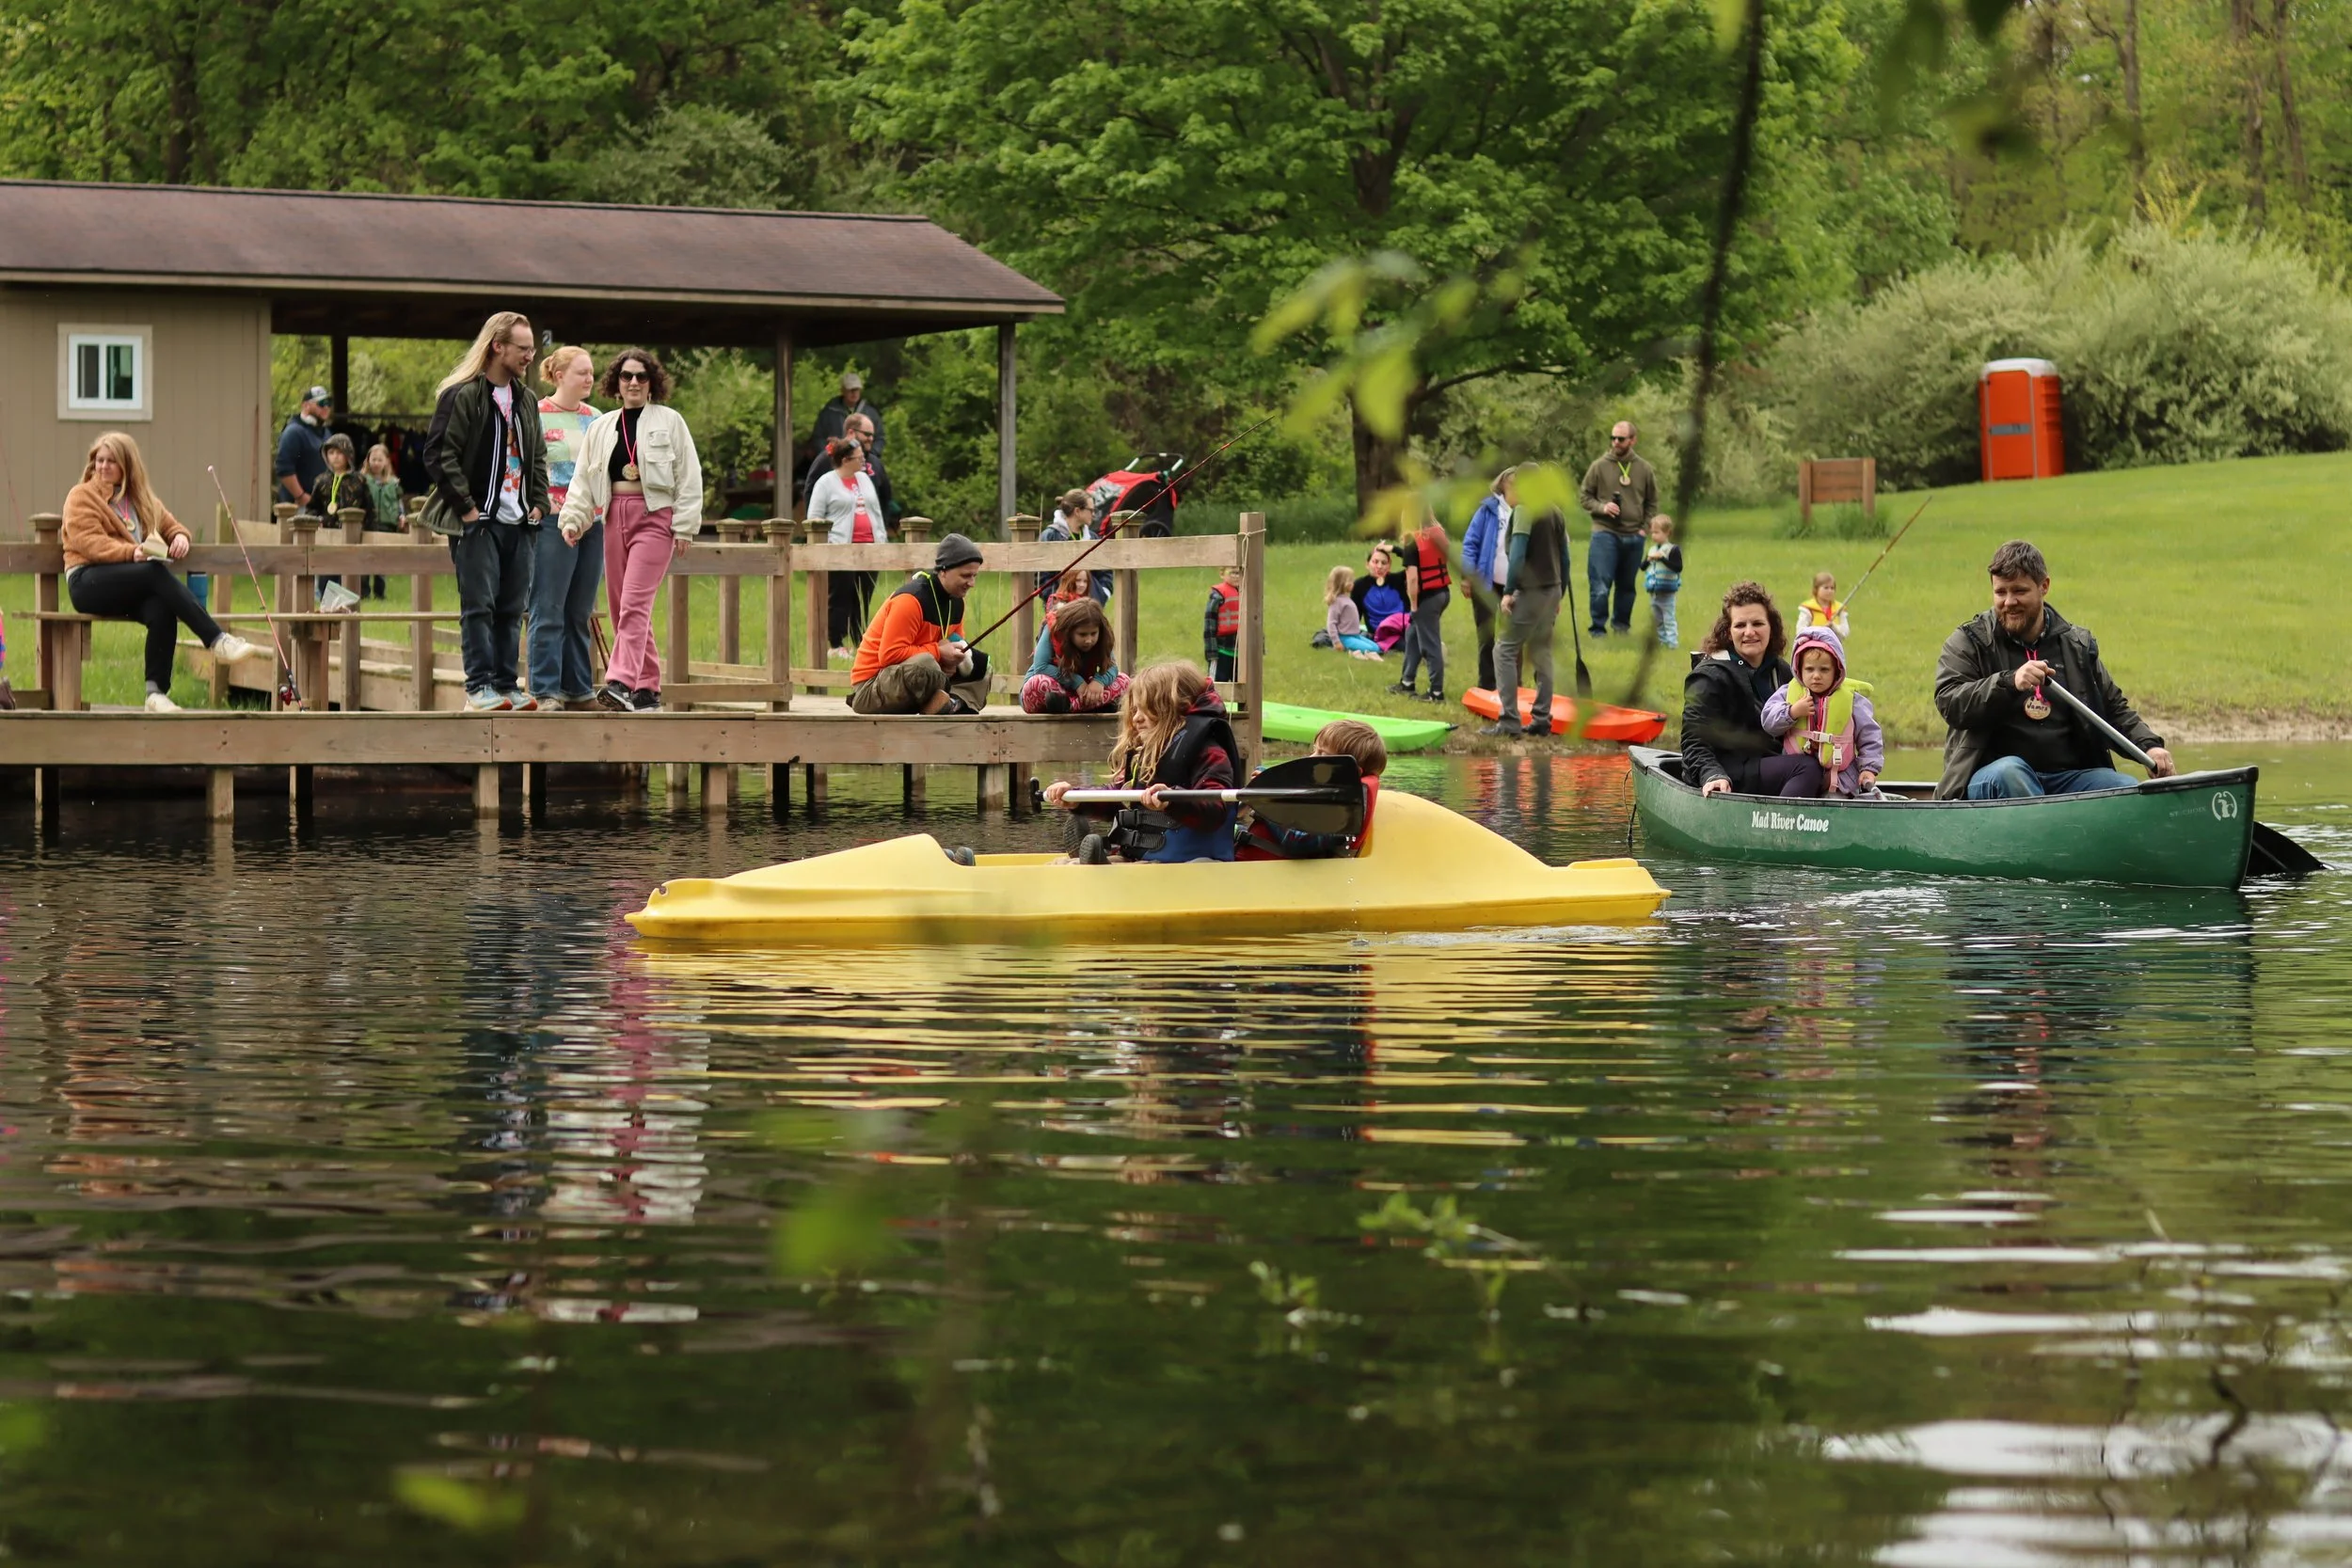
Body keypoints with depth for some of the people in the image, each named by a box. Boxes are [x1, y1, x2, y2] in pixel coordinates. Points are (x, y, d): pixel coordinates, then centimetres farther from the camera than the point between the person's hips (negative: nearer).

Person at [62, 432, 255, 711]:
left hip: (129, 590, 5)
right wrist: (131, 553, -23)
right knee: (156, 572, -33)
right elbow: (89, 542, -8)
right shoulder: (81, 496, 7)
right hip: (88, 583, -5)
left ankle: (157, 693, -33)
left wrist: (180, 536, 1)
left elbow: (170, 525, 28)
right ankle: (217, 640, -40)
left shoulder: (141, 497, 27)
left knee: (161, 611, -32)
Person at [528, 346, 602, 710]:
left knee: (581, 612, 9)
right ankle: (545, 691, -3)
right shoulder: (536, 415, -4)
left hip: (593, 524, 6)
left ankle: (579, 690, 14)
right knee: (549, 612, -5)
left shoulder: (595, 418, 14)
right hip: (553, 524, -6)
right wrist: (542, 502, -15)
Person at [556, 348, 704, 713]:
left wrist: (684, 527, -6)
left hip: (654, 515, -6)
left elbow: (688, 477, 1)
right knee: (620, 607, 4)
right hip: (616, 516, 6)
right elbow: (583, 478, 15)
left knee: (634, 603, -18)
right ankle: (648, 689, 11)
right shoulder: (602, 427, 16)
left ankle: (621, 682, -28)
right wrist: (573, 518, 1)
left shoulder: (669, 421, 3)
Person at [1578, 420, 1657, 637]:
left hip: (1633, 537, 3)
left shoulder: (1643, 469, 5)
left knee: (1626, 586, 12)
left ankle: (1622, 626, 25)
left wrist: (1645, 528, 3)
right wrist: (1601, 507, -14)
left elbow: (1652, 503, 14)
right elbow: (1584, 495, 4)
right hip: (1605, 534, -3)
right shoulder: (1600, 466, -2)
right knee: (1600, 585, -8)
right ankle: (1598, 630, -1)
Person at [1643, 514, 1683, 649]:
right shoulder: (1652, 549, 9)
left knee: (1669, 619, -6)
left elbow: (1678, 568, -21)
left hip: (1667, 592, -7)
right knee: (1657, 620, 16)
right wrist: (1648, 560, -11)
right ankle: (1663, 640, 26)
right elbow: (1642, 567, 10)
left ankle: (1672, 642, -4)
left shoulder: (1673, 550, -12)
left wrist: (1662, 558, -26)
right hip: (1654, 592, 7)